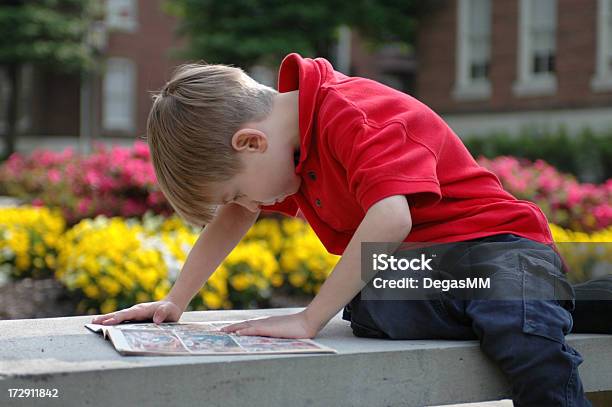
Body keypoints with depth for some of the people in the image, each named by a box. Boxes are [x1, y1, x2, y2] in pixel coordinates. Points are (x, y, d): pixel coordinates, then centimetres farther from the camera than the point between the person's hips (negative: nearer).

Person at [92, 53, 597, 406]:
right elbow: (232, 218, 23)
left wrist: (309, 319, -29)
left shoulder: (352, 113, -20)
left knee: (527, 334, -38)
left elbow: (391, 218, -34)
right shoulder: (280, 134, 8)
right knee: (365, 313, -30)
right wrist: (174, 301, 17)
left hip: (493, 240, -6)